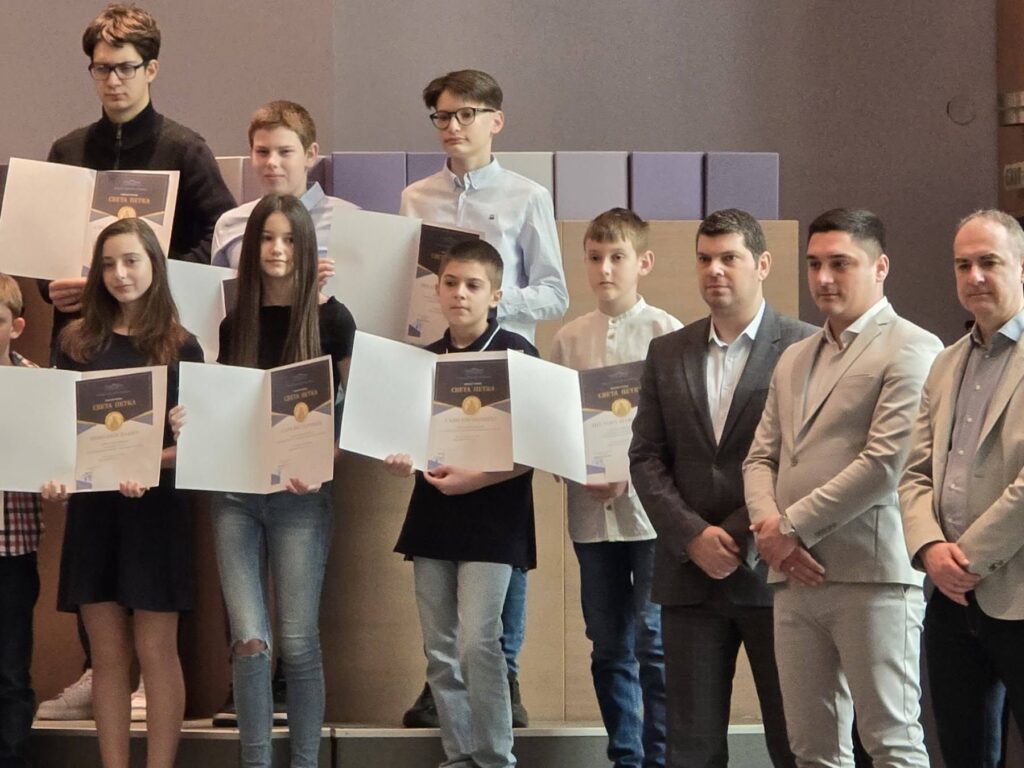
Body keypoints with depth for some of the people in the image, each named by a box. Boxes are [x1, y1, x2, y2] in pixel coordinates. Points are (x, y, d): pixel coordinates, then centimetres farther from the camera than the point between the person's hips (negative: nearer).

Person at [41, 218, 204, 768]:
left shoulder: (180, 346, 1)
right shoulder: (78, 341, 7)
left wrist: (150, 465, -20)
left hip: (156, 509, -2)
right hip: (91, 506, 3)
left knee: (155, 650, -1)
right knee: (107, 654, 6)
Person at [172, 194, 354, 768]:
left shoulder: (332, 320, -2)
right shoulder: (235, 323, 8)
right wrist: (189, 424, -8)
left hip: (300, 497, -3)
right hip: (235, 492, 3)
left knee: (298, 643, -1)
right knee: (249, 643, -3)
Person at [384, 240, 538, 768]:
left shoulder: (516, 354, -6)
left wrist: (476, 479, -20)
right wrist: (400, 462, -2)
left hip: (491, 518, -6)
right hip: (432, 517, 6)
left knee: (477, 641, -13)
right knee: (440, 650, 6)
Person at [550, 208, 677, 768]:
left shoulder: (666, 333, -3)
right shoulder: (569, 339, 8)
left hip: (650, 508, -4)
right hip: (591, 513, 4)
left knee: (654, 643, -3)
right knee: (608, 648, 10)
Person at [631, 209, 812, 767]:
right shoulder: (667, 353, 13)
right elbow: (646, 457, 9)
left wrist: (741, 540, -12)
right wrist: (694, 537, -6)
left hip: (772, 571, -4)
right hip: (689, 574, 4)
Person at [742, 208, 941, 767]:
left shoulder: (911, 350, -4)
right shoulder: (793, 359, 21)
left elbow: (886, 463, -13)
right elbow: (761, 457, 18)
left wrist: (793, 527, -10)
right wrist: (767, 523, -3)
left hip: (871, 575, -7)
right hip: (795, 577, 7)